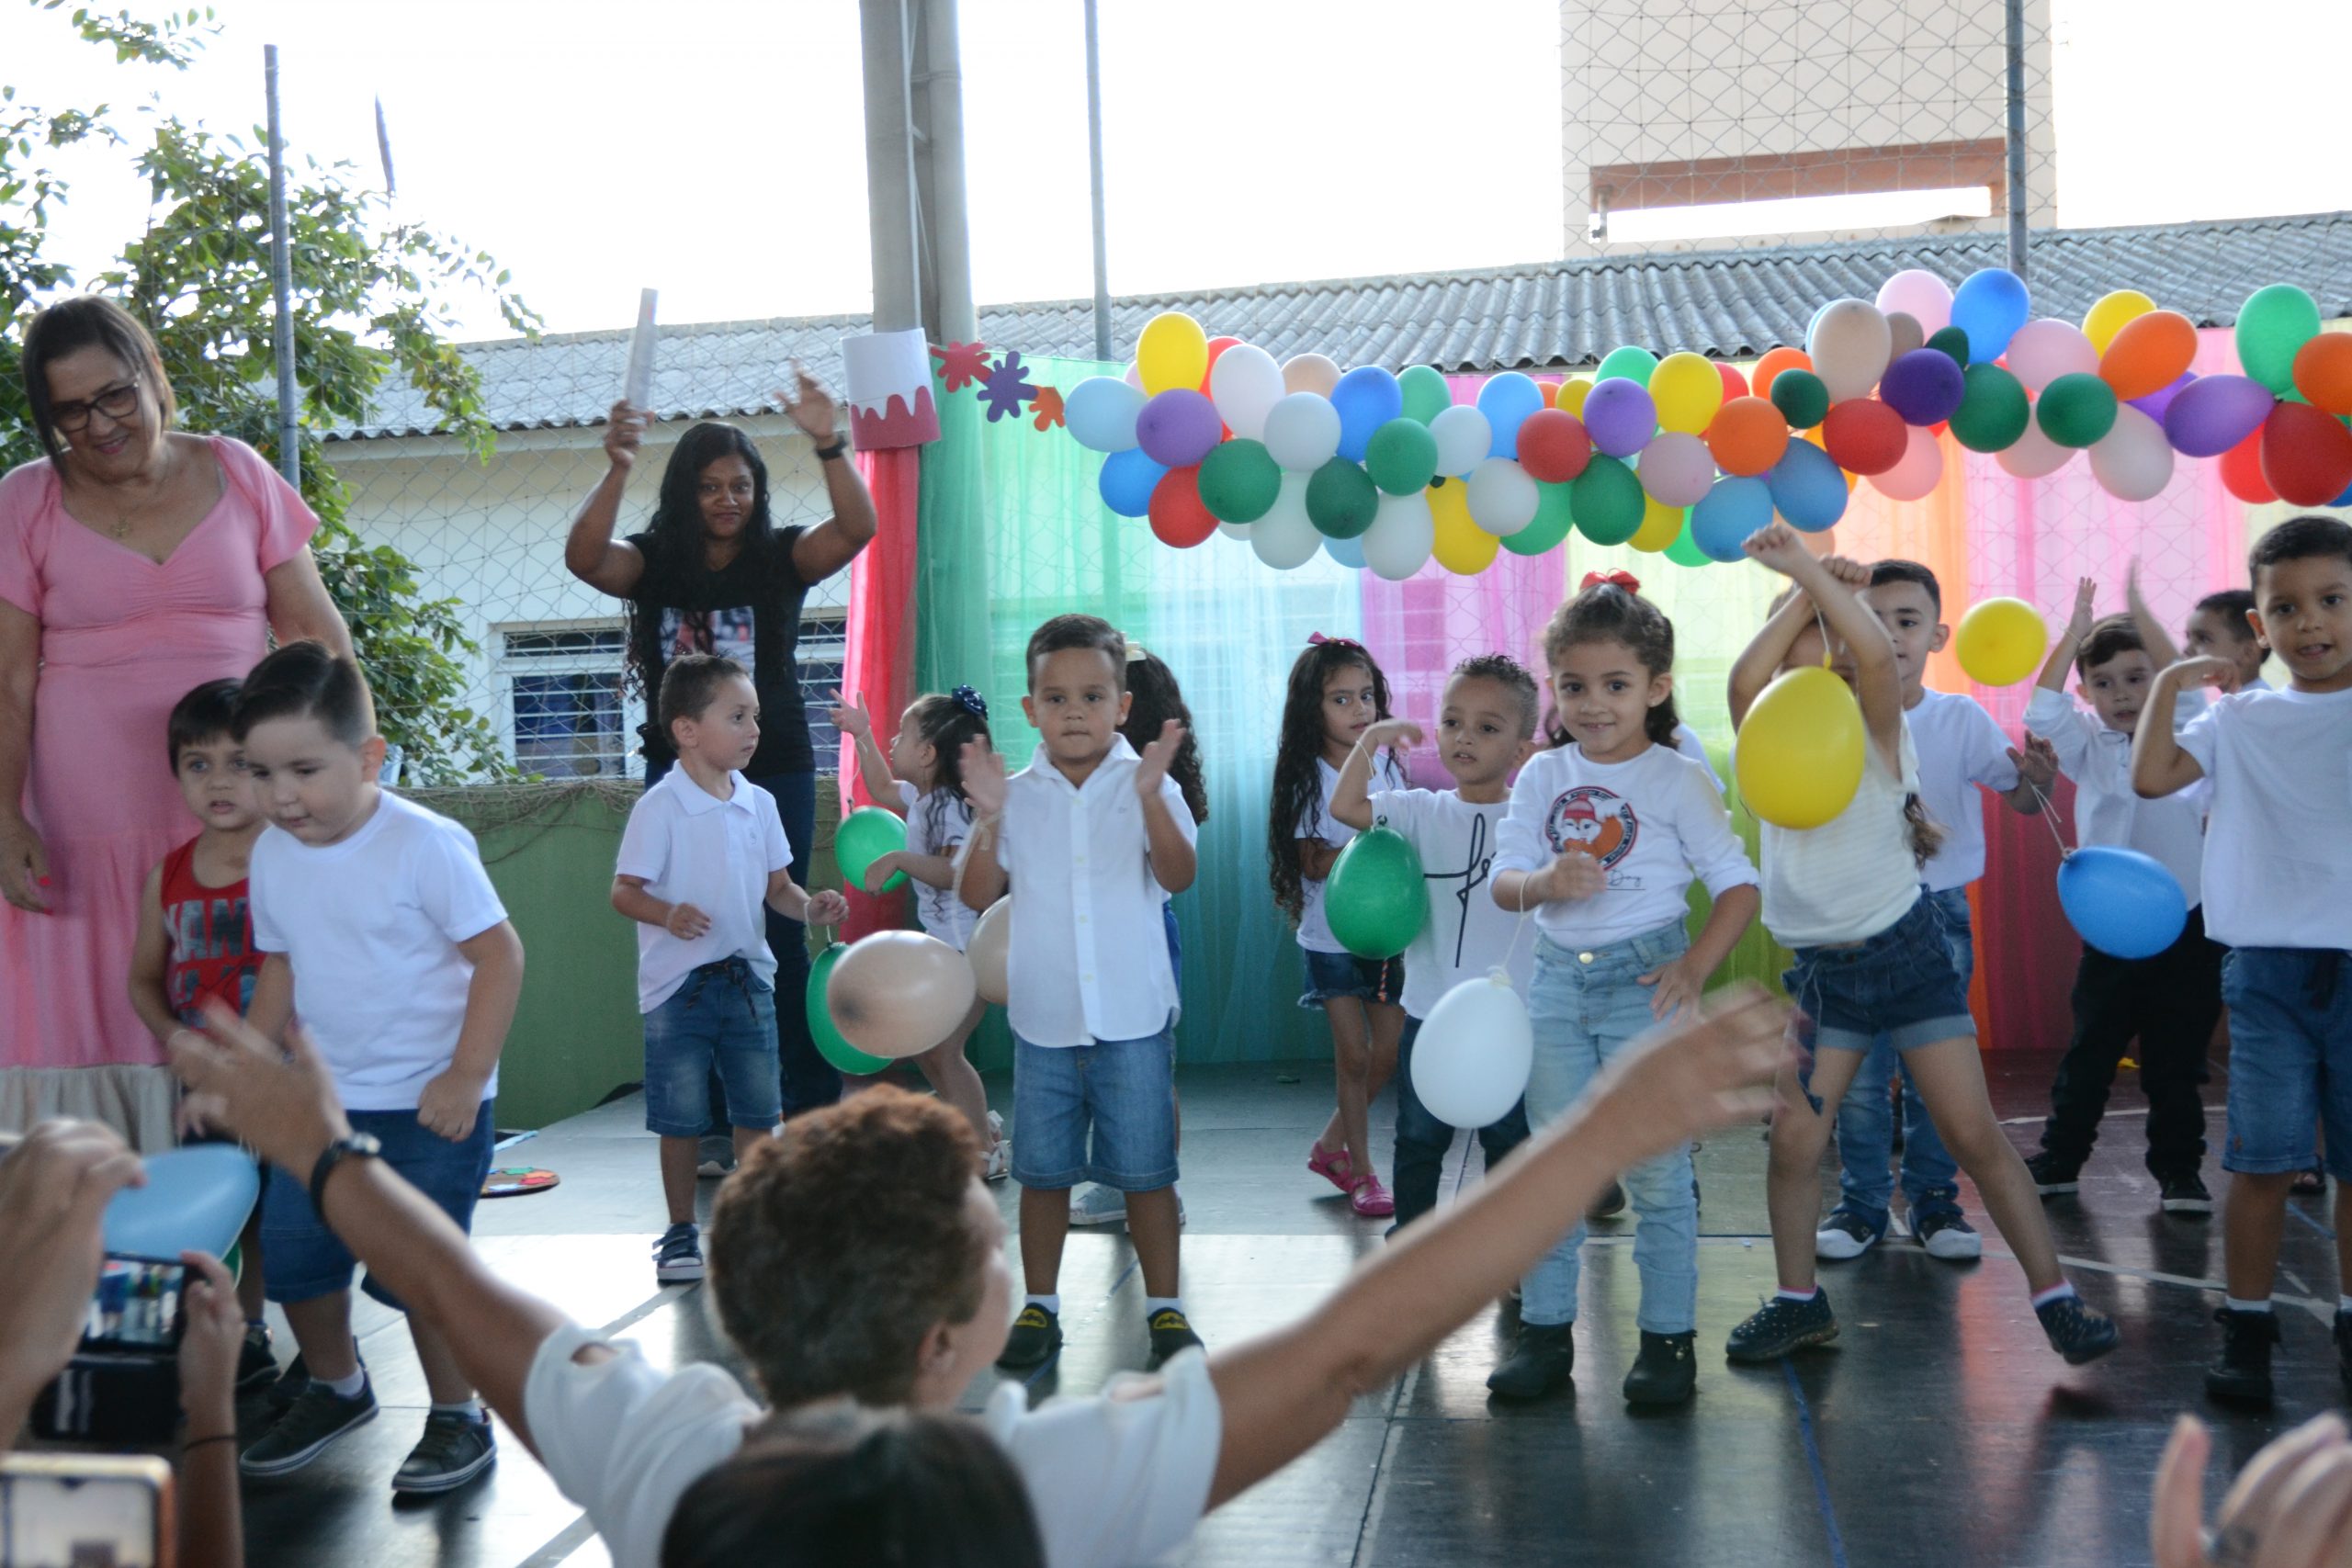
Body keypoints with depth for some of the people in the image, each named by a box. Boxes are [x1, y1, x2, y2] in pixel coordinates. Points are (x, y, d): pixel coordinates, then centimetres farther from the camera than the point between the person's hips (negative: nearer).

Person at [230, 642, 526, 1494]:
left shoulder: (425, 845, -18)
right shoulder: (270, 854, 1)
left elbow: (499, 955, -16)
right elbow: (280, 969, 14)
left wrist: (467, 1077, -19)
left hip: (431, 1102, -6)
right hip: (326, 1099, 6)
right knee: (293, 1256, 10)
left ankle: (458, 1418, 16)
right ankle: (336, 1390, 35)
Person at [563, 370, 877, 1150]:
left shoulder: (781, 557, 1)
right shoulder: (656, 562, 3)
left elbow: (857, 528, -15)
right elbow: (584, 558, -15)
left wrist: (829, 445, -29)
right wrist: (617, 469, -28)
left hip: (776, 771, -1)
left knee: (781, 940, 1)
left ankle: (811, 1111, 9)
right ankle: (710, 1122, 8)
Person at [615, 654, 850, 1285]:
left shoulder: (759, 804, 5)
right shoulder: (659, 808, -11)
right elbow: (624, 890, -11)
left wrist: (809, 906, -8)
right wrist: (668, 914, -29)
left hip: (748, 978, 5)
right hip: (678, 986, -5)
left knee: (757, 1109, 11)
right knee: (680, 1117, 4)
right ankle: (681, 1231, 19)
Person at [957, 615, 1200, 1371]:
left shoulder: (1147, 787, -2)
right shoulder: (1018, 795, 3)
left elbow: (1178, 876, -14)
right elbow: (978, 893, -1)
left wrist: (1151, 796, -26)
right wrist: (988, 817, -15)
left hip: (1134, 1017, -2)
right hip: (1043, 1018, 2)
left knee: (1145, 1171, 5)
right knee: (1042, 1172, 11)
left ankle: (1164, 1308, 18)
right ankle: (1039, 1307, 25)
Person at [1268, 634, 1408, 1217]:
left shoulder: (1386, 765, 2)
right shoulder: (1307, 777, -9)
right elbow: (1314, 863, -13)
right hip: (1330, 937, -4)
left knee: (1390, 1052, 5)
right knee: (1353, 1054, -1)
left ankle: (1330, 1145, 25)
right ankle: (1360, 1170, 14)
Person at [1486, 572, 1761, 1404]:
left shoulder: (1677, 780, -6)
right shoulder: (1542, 777, 5)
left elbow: (1738, 884, -6)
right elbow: (1503, 881, 1)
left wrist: (1696, 965, -19)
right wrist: (1545, 881, -22)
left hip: (1645, 979, -4)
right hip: (1558, 978, 4)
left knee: (1656, 1170, 2)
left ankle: (1668, 1336, 14)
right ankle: (1545, 1329, 20)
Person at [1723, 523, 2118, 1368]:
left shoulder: (1876, 733, -8)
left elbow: (1876, 652, -30)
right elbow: (1744, 680, -22)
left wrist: (1806, 566, -27)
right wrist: (1806, 593, -17)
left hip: (1906, 949, -3)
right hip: (1820, 966, 3)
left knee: (1974, 1133, -3)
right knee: (1792, 1137, -2)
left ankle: (2055, 1296, 7)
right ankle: (1799, 1301, 15)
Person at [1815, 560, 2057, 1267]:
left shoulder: (1962, 718, -2)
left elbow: (2019, 799, 0)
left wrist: (2037, 778, -24)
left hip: (1939, 911, 0)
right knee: (1857, 1070, 4)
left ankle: (1935, 1202, 23)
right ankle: (1862, 1203, 18)